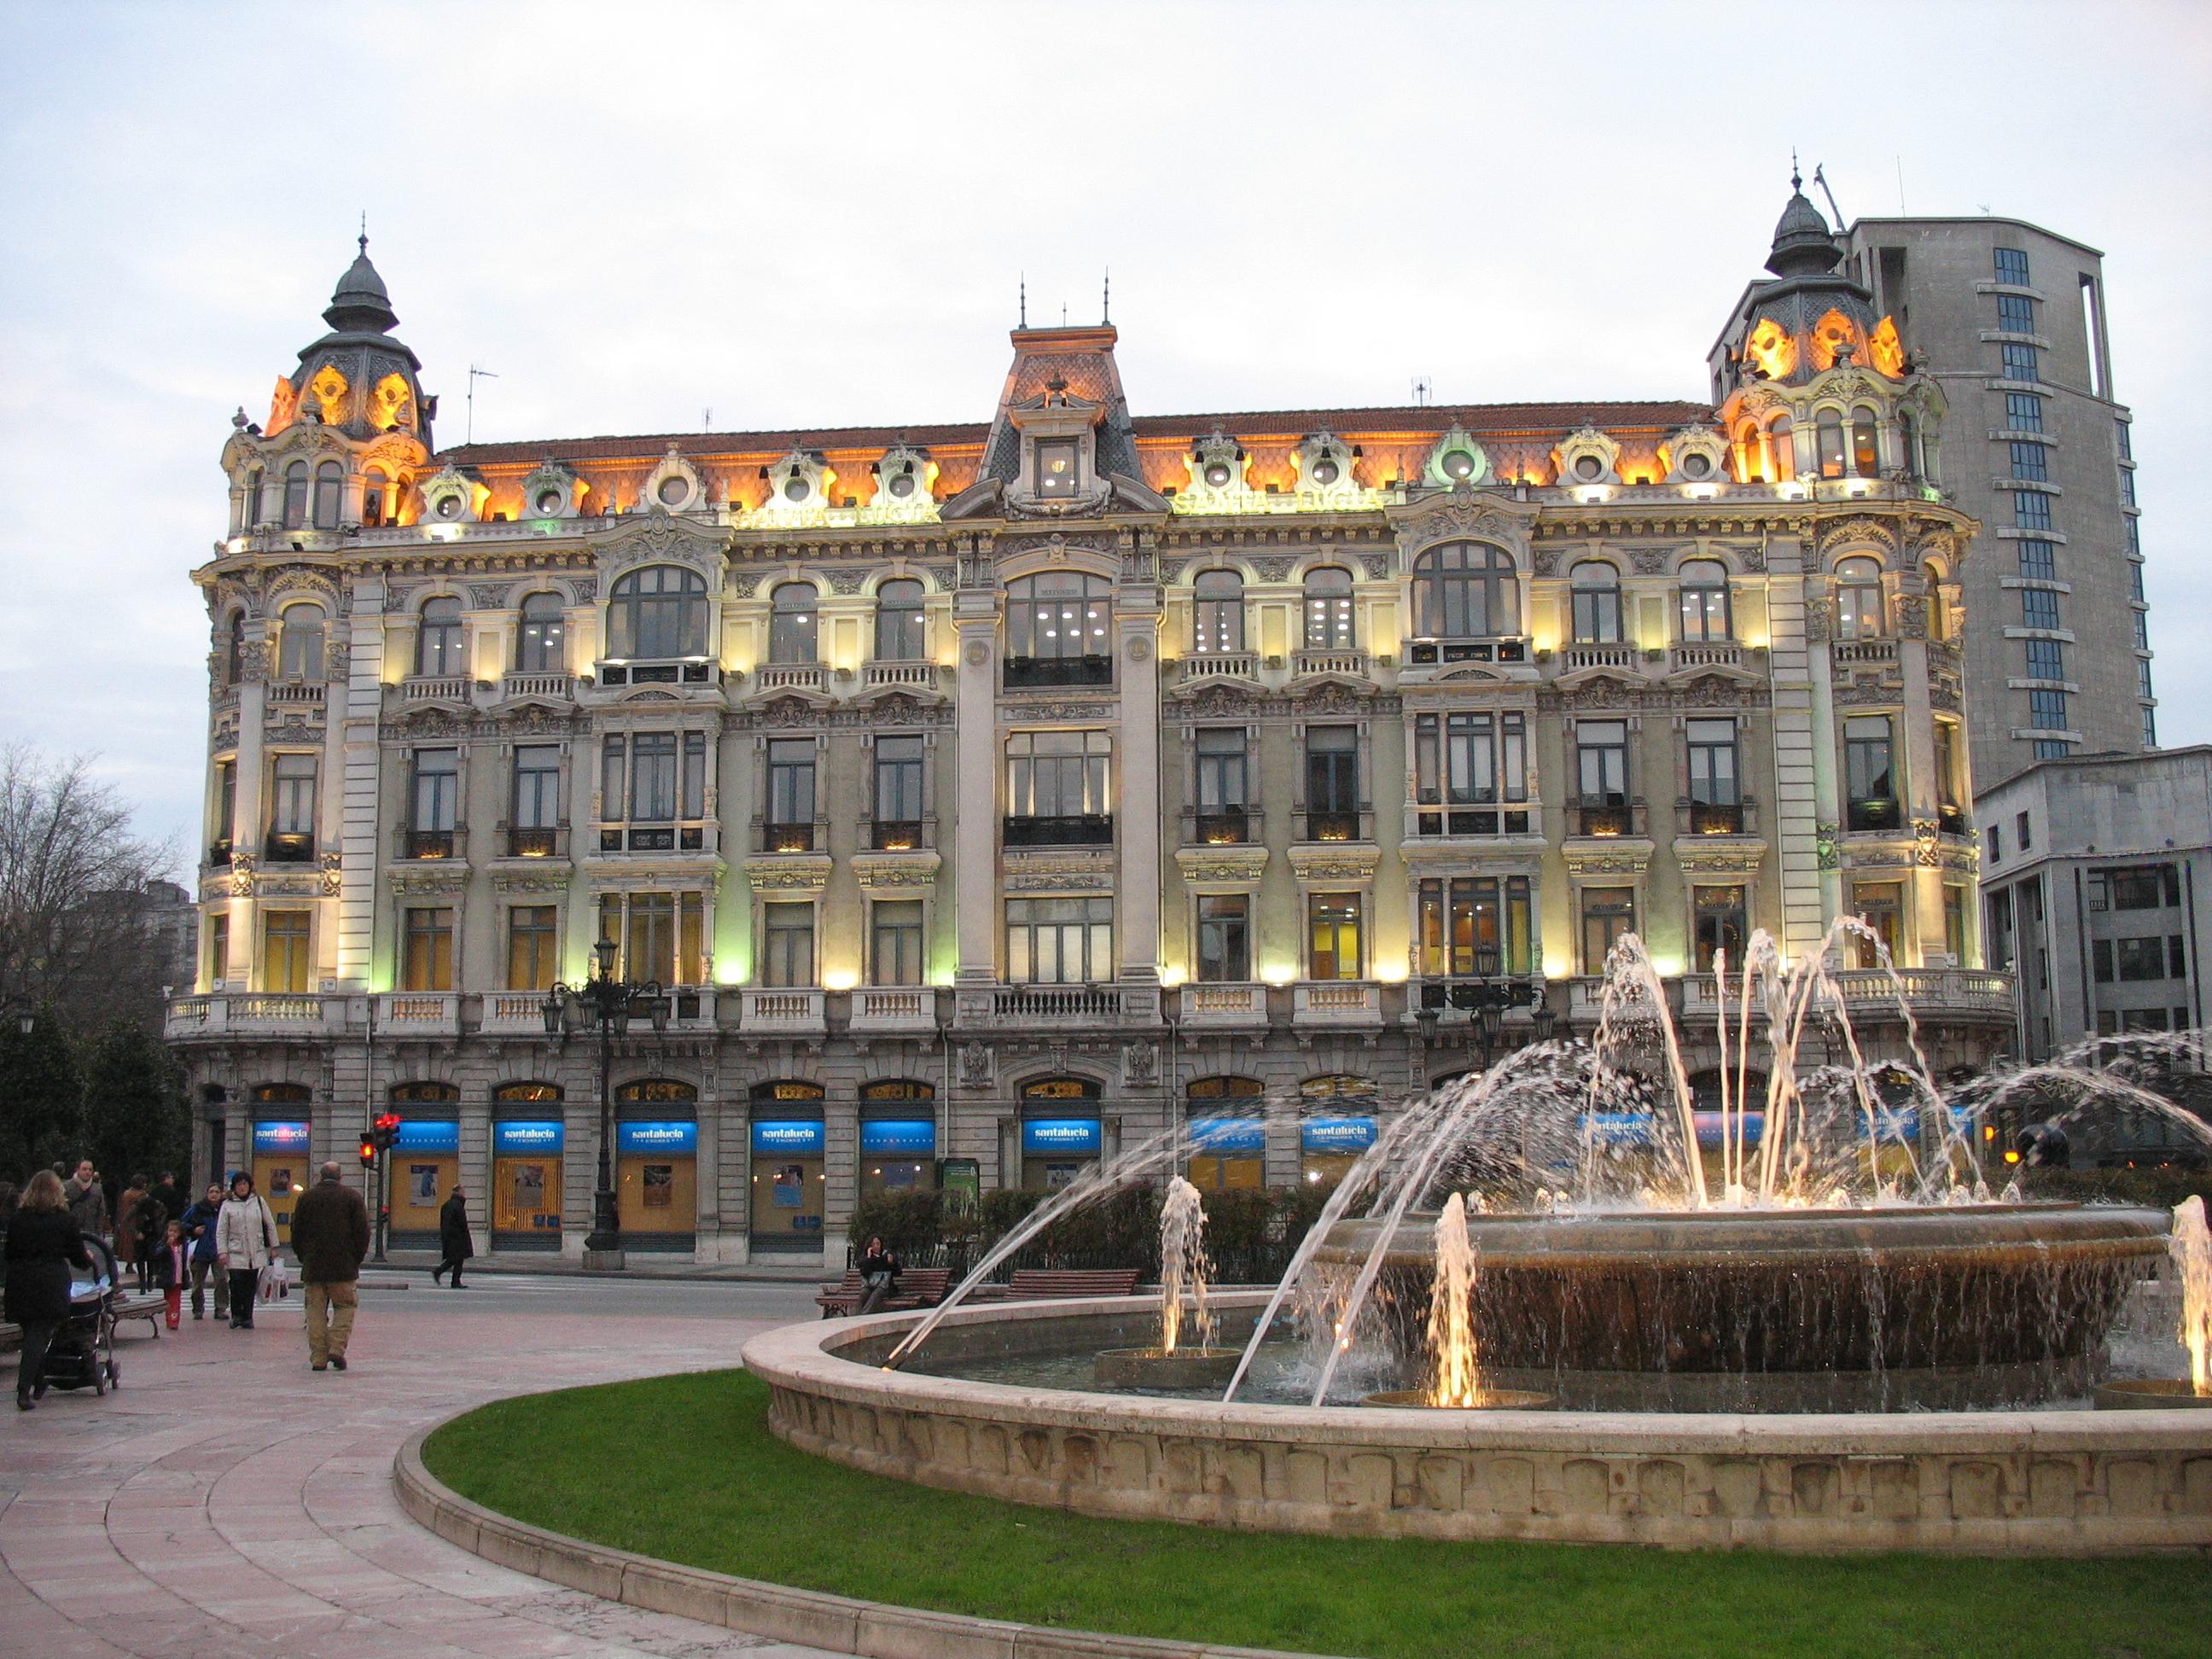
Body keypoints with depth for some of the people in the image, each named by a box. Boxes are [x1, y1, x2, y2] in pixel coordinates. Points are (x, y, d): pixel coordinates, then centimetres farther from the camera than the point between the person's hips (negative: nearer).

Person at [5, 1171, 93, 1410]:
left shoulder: (18, 1219, 7)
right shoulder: (65, 1220, -2)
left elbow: (9, 1253, 11)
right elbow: (78, 1255, 5)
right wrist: (88, 1260, 26)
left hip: (20, 1283, 3)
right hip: (52, 1283, -3)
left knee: (31, 1335, 15)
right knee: (39, 1336, -3)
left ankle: (38, 1386, 24)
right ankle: (24, 1390, -14)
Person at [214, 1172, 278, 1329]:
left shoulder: (259, 1201, 7)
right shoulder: (227, 1205, 3)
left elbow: (270, 1225, 11)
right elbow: (221, 1231, 2)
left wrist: (274, 1247, 10)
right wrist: (222, 1252, -7)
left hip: (256, 1253, 2)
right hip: (235, 1254, -2)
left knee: (250, 1287, 4)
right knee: (237, 1285, -11)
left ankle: (247, 1317, 14)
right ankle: (236, 1315, 4)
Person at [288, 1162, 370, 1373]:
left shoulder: (306, 1197, 6)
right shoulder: (352, 1197, 0)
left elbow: (296, 1231, 7)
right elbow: (363, 1232, -3)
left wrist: (304, 1258, 15)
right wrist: (357, 1258, 8)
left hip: (313, 1267, 2)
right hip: (343, 1267, -2)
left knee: (316, 1311, 6)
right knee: (345, 1307, 8)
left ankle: (318, 1358, 4)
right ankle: (337, 1348, -7)